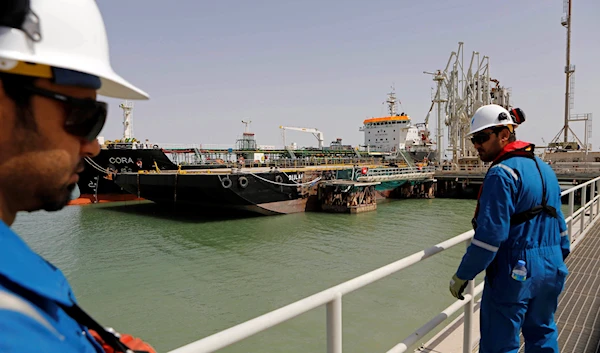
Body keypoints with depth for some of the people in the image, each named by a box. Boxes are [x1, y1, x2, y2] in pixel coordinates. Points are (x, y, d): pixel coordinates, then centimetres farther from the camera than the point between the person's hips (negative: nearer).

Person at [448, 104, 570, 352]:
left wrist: (462, 276, -15)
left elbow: (490, 235, -22)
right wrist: (560, 257, 28)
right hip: (551, 269, 9)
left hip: (513, 273, -9)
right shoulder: (543, 168, 10)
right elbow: (558, 221, 18)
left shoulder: (502, 173, -18)